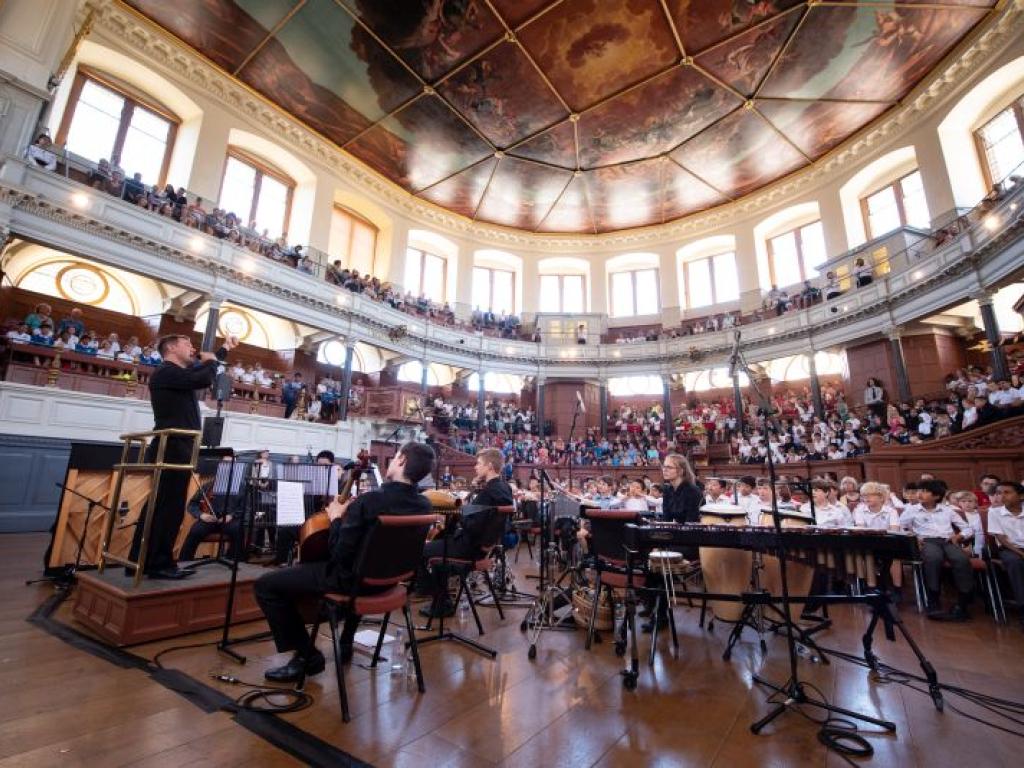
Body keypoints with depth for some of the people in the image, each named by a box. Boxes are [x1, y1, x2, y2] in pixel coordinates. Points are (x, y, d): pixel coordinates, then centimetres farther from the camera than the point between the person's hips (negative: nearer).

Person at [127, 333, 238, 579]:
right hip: (172, 450, -10)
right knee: (170, 507, -6)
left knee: (160, 506, 14)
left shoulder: (178, 373, 19)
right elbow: (205, 379, -25)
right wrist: (210, 360, -5)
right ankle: (160, 564, 1)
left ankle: (141, 561, 22)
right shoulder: (167, 372, -12)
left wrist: (225, 349, 37)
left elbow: (204, 368, 37)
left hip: (175, 449, 10)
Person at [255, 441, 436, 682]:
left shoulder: (369, 500, -28)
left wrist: (336, 518, -7)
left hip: (350, 579, -7)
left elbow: (339, 552, -22)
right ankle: (346, 642, 45)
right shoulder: (424, 505, -8)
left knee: (265, 585, 4)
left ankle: (307, 655, 10)